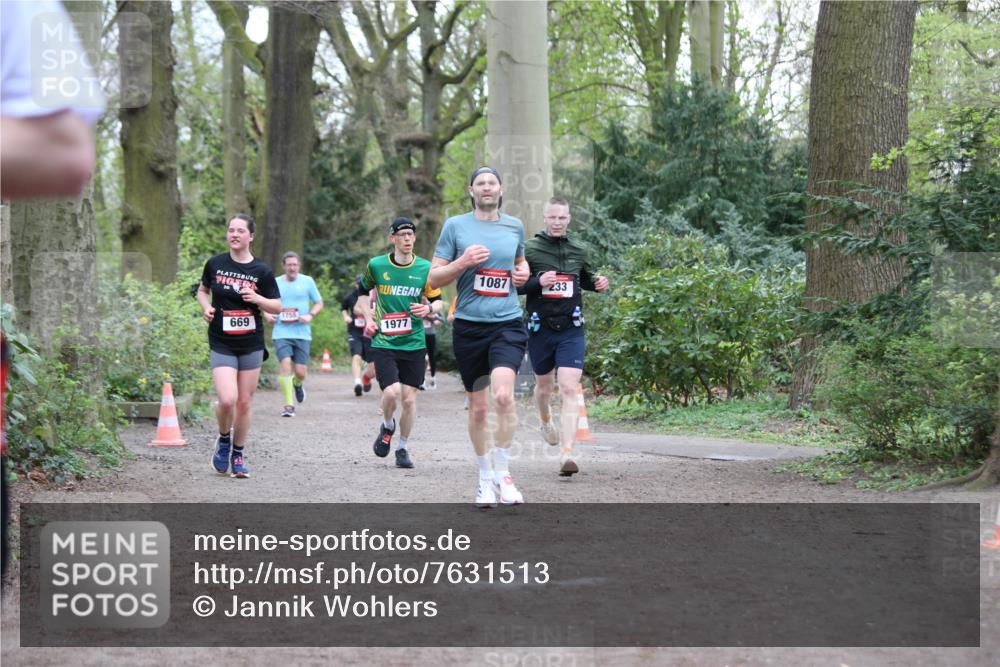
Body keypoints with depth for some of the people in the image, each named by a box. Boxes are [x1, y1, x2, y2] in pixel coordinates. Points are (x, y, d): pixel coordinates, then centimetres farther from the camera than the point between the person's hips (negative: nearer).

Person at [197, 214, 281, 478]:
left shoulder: (261, 271, -1)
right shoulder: (215, 264, 1)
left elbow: (277, 306, 3)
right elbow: (203, 290, 18)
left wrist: (257, 298, -16)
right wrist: (206, 307, -3)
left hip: (251, 345, 1)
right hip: (222, 344, -1)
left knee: (244, 403, 6)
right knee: (227, 399, -18)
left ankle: (238, 455, 24)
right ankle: (223, 439, 12)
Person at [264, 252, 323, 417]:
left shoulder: (307, 281, 5)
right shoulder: (275, 283, 7)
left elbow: (319, 303, 12)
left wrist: (310, 315, -7)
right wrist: (267, 314, -4)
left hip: (302, 333, 0)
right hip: (281, 332, 0)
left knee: (300, 371, -1)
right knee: (285, 363, -19)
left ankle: (297, 384, 38)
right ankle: (288, 405, -14)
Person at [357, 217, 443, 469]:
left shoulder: (425, 268, 0)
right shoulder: (376, 265, -2)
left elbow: (438, 300, 10)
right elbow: (362, 292, 17)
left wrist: (429, 309, -12)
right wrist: (368, 319, 5)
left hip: (414, 343, 2)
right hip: (384, 342, -2)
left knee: (409, 398, 3)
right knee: (391, 391, -18)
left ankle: (403, 448, 22)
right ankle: (387, 426, 16)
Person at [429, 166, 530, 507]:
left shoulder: (515, 226, 10)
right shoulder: (455, 226, 3)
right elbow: (434, 278, 3)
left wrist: (523, 273, 7)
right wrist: (463, 262, -13)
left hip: (507, 324, 0)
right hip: (469, 326, 0)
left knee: (503, 394, -22)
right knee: (478, 408, 7)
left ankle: (503, 473, -9)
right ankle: (485, 477, 23)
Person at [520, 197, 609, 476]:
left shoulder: (577, 251, 7)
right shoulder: (529, 249, -4)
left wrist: (597, 283, 2)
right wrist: (537, 282, -22)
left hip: (571, 330, 0)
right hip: (540, 328, 0)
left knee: (569, 390, -14)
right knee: (544, 384, 20)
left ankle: (567, 454, -21)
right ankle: (546, 421, 54)